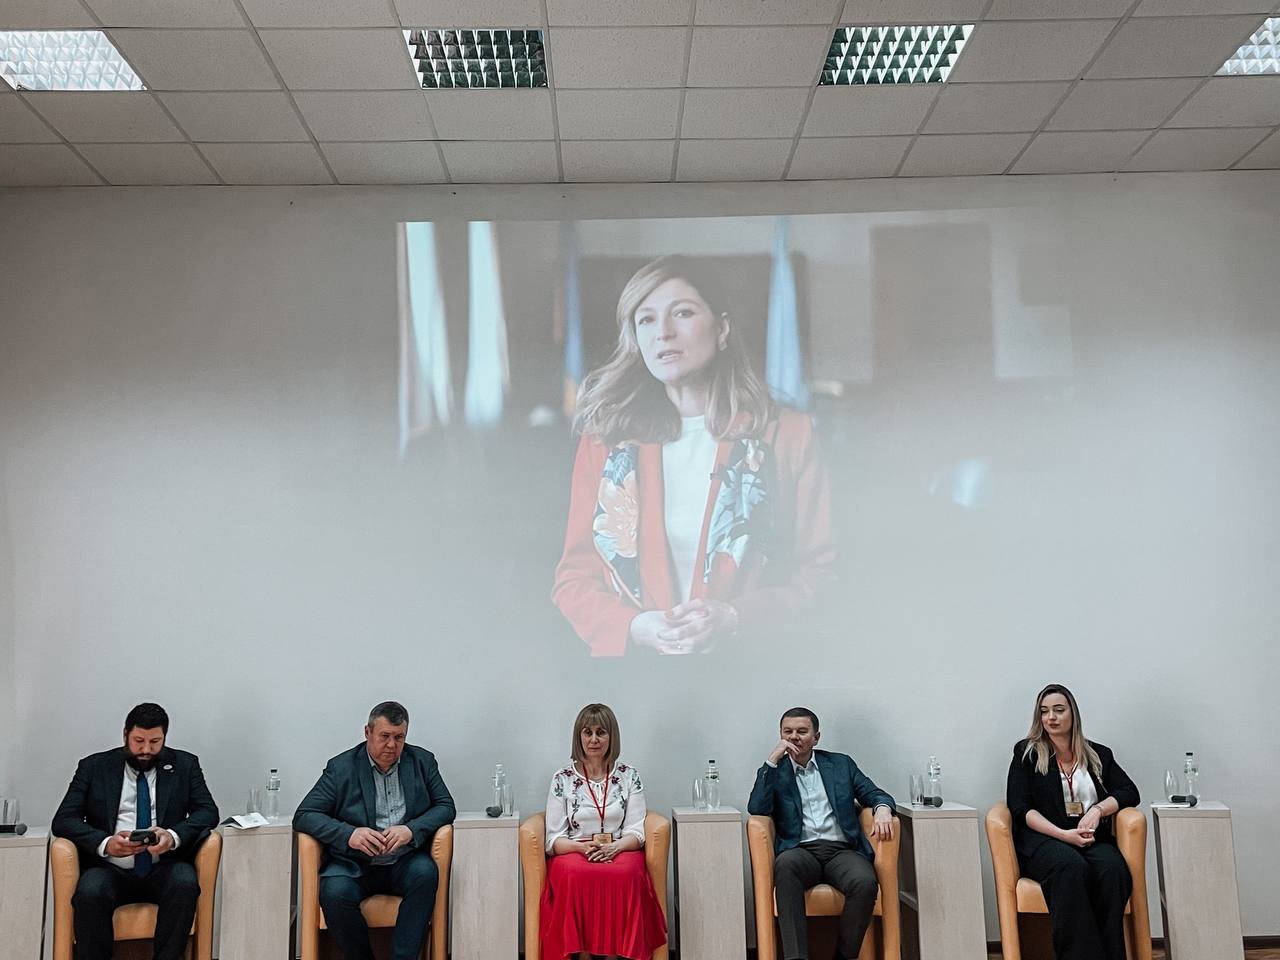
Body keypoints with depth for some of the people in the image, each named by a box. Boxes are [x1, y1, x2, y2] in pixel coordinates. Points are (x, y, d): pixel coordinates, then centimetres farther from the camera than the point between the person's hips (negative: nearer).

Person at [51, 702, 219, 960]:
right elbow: (64, 819, 2)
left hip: (163, 871, 0)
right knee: (89, 891, -33)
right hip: (111, 870, 0)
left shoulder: (185, 765, 10)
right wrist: (105, 843, -18)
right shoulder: (94, 767, 9)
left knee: (185, 881, -32)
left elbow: (207, 811, 2)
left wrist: (174, 836, -20)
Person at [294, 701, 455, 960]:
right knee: (335, 892, -31)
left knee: (425, 872, -31)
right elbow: (304, 816, -3)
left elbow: (446, 806, 5)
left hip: (404, 862, 1)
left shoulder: (422, 761, 8)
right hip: (354, 865, -1)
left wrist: (411, 830, -16)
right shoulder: (341, 767, 2)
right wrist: (349, 834, -21)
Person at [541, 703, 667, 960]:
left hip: (621, 851, 0)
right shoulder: (563, 779, 7)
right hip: (573, 853, 0)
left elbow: (636, 831, 5)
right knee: (577, 877, -36)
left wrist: (614, 846, -16)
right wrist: (584, 847, -15)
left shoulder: (629, 776, 10)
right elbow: (553, 839, 4)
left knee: (623, 876, -35)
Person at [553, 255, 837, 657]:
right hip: (631, 652, 2)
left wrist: (734, 618, -10)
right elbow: (573, 576, 9)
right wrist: (635, 626, -9)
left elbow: (820, 570, 4)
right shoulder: (604, 440, 7)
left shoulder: (788, 434, 3)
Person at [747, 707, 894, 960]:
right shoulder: (774, 771, 15)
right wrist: (773, 759, -5)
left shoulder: (841, 764, 19)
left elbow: (875, 794, 14)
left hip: (842, 850, 1)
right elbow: (756, 809, -1)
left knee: (865, 882, -32)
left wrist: (882, 809, -11)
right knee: (785, 863, -37)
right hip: (802, 851, -1)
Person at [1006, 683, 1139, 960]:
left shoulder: (1099, 755, 19)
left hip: (1092, 840, 2)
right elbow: (1020, 808, 2)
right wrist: (1063, 834, -12)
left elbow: (1129, 792, 10)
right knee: (1071, 866, -38)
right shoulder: (1026, 753, 12)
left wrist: (1097, 810, -10)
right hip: (1043, 839, -2)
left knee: (1113, 869, -34)